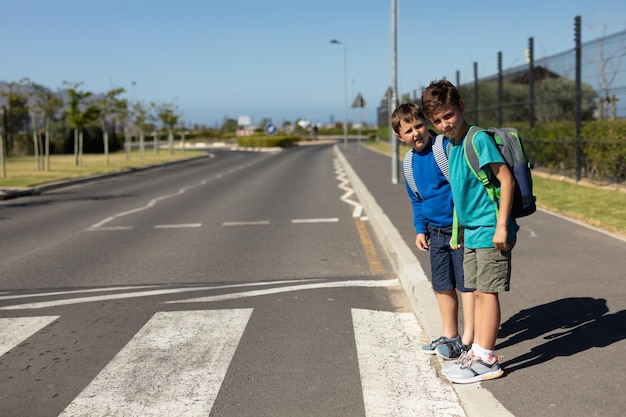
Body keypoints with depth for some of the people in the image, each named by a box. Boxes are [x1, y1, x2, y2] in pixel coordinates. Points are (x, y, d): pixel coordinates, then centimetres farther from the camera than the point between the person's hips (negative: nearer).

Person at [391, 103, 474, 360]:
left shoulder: (448, 147, -16)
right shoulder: (409, 163, 6)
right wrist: (420, 229, 11)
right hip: (436, 232, 7)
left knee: (466, 283, 2)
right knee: (442, 285, 14)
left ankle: (467, 340, 11)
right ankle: (449, 335, 29)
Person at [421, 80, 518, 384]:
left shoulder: (479, 139, -16)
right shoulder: (451, 146, 11)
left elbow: (506, 179, -18)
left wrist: (502, 225, -20)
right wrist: (459, 230, 22)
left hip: (490, 231, -9)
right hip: (472, 232, 9)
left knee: (487, 291, -3)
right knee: (477, 292, 13)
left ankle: (487, 360, 5)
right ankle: (477, 352, 23)